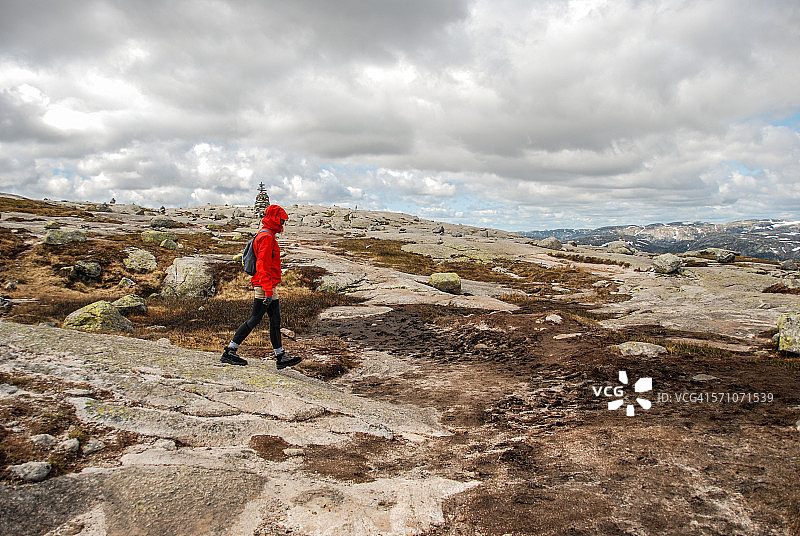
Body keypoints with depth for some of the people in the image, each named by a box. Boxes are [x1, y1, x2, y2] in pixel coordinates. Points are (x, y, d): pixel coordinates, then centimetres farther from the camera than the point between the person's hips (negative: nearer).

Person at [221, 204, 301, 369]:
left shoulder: (267, 236, 19)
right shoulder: (266, 237, -14)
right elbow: (263, 266, -22)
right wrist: (268, 291, -25)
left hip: (268, 286, 11)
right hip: (265, 286, -11)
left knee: (275, 320, 9)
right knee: (254, 319, -4)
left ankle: (281, 357, 13)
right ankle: (229, 351, 5)